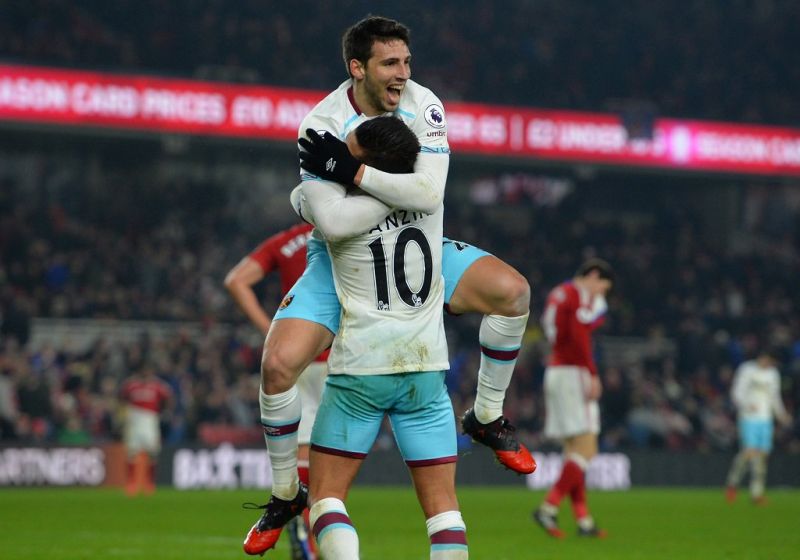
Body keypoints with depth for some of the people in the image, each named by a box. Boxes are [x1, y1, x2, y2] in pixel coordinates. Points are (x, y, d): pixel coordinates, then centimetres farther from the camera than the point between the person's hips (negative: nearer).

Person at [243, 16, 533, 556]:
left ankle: (487, 418, 5)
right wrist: (397, 190, -35)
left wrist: (355, 172, -37)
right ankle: (286, 493, 3)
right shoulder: (324, 124, -21)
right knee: (279, 364, -21)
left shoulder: (423, 106, -15)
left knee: (511, 289, -18)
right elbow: (334, 222, -27)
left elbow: (429, 195, -29)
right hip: (341, 257, -2)